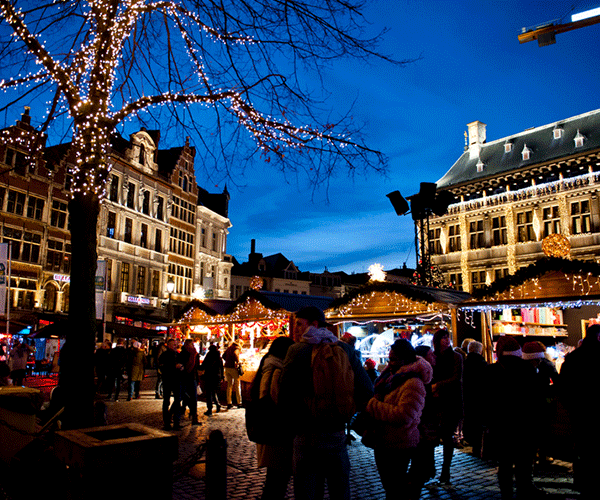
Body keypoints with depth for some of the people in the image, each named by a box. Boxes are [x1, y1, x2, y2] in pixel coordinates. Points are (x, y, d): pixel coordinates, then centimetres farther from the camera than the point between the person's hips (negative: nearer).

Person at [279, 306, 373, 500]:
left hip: (307, 436, -3)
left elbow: (285, 397, -11)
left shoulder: (297, 350, -9)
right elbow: (367, 390, 0)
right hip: (337, 434, 3)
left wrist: (298, 424, 4)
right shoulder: (344, 349, 1)